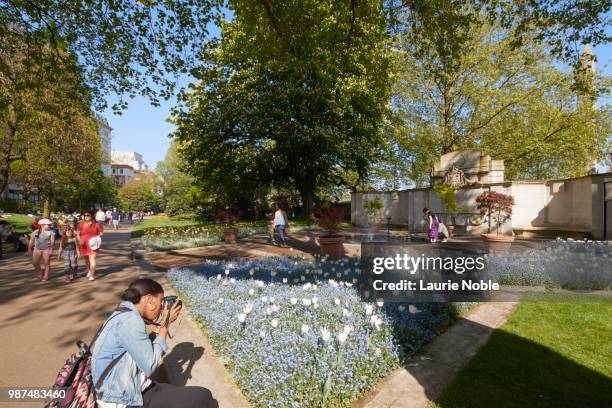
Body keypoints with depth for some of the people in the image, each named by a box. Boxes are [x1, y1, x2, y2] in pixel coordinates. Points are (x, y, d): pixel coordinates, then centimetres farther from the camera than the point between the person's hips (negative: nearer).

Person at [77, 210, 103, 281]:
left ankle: (92, 275, -12)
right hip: (84, 245, 3)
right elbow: (77, 234, 2)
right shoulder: (81, 224, 2)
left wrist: (98, 237, -14)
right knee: (86, 259, 18)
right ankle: (89, 270, 44)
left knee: (92, 258, -13)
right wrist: (79, 240, -15)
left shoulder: (96, 224, -2)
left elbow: (101, 232, 5)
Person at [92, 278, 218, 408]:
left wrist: (162, 326, 5)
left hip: (134, 389, 9)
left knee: (202, 395, 5)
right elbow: (150, 365, -21)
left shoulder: (127, 315, 6)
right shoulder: (130, 319, -23)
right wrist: (165, 325, -13)